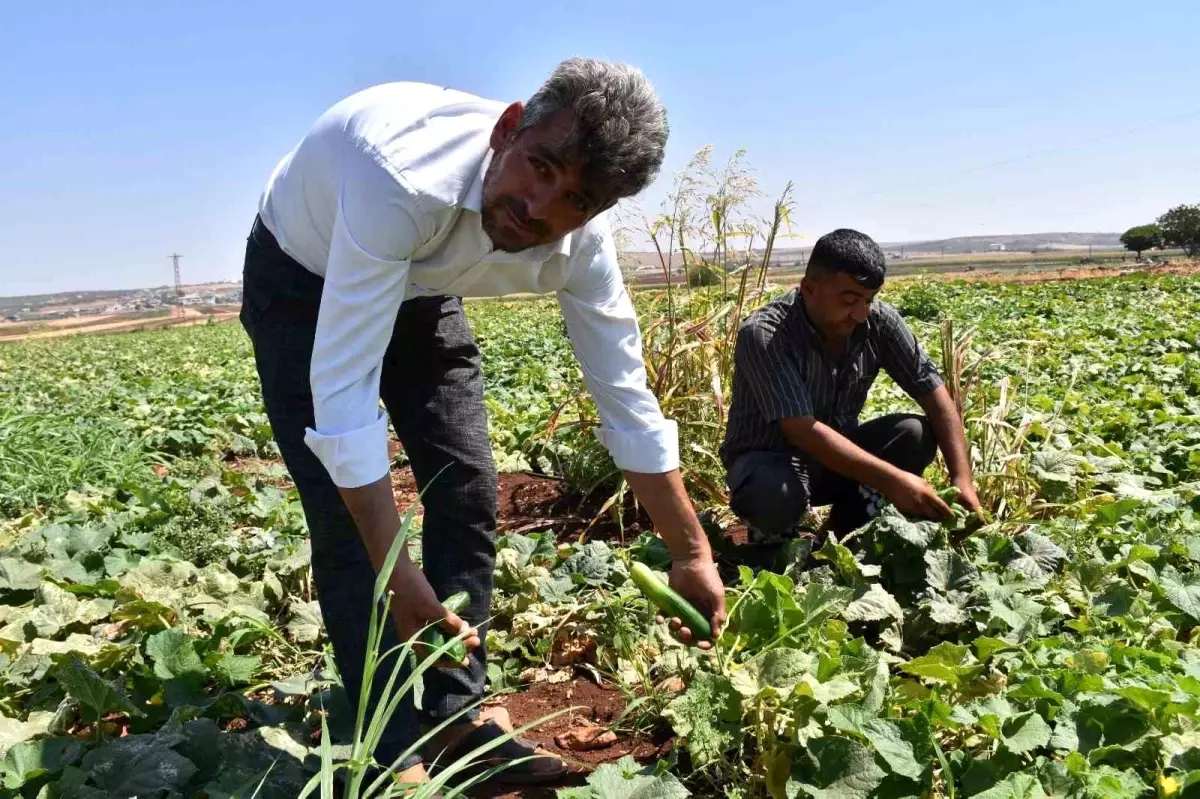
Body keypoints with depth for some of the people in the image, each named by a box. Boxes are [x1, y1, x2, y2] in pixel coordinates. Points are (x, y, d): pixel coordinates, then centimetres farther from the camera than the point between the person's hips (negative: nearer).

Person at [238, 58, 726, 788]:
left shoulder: (579, 241, -25)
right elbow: (343, 388, -42)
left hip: (420, 289, 5)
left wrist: (692, 555, -11)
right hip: (303, 281, -4)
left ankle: (457, 719, 12)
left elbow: (626, 396, -15)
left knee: (469, 489, -3)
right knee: (349, 518, -12)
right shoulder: (403, 177, -43)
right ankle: (395, 750, 3)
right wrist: (395, 571, -41)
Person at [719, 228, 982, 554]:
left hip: (839, 456, 5)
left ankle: (841, 536, -1)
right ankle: (775, 539, -1)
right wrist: (891, 481, -38)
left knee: (916, 435, -19)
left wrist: (962, 478, -22)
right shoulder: (763, 334, -28)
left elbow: (934, 391, -10)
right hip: (769, 460, -5)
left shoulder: (879, 321, -13)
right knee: (775, 494, -39)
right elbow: (801, 430, -35)